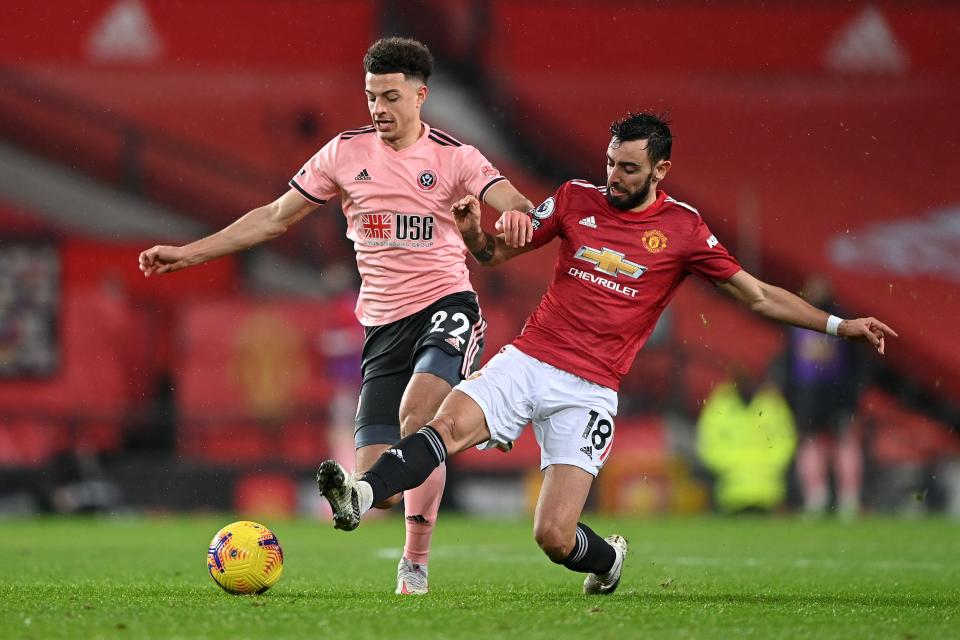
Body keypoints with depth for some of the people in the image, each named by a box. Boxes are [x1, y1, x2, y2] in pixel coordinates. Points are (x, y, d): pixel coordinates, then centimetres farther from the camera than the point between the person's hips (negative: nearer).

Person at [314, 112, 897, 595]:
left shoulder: (683, 229, 1)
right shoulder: (577, 200, 6)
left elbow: (758, 296, 5)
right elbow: (497, 252, 13)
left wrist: (839, 325, -1)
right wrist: (473, 230, -10)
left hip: (588, 392, -2)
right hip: (527, 361, 2)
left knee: (554, 538, -10)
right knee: (449, 425, -28)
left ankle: (606, 559, 23)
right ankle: (360, 497, -42)